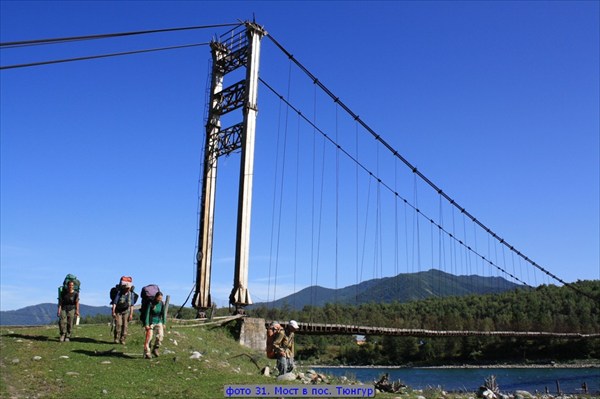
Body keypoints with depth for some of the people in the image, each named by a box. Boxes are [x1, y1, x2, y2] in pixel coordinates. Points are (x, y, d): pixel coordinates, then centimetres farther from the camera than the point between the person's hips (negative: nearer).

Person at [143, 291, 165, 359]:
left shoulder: (162, 304, -2)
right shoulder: (151, 304, -15)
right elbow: (147, 314, -15)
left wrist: (163, 323, 5)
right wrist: (146, 324, -19)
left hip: (158, 322, 4)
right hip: (151, 322, -3)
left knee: (160, 335, -16)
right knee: (148, 337, -8)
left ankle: (155, 349, 2)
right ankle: (146, 353, -1)